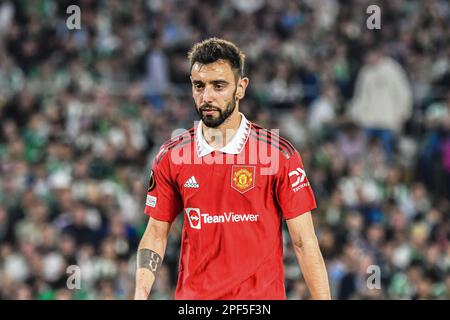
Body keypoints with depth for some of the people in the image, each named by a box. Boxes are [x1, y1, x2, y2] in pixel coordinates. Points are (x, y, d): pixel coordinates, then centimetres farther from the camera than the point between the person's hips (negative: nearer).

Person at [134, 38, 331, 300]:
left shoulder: (279, 154, -5)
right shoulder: (170, 158, 4)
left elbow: (303, 242, -5)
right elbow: (156, 234, 9)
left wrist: (322, 299, -12)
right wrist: (141, 293, -5)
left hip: (261, 296, -2)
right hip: (192, 297, 2)